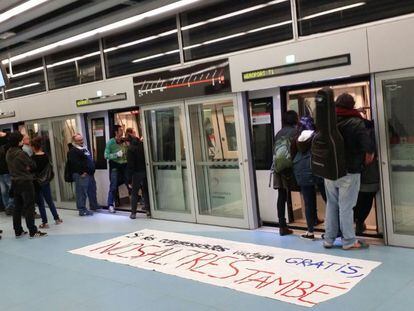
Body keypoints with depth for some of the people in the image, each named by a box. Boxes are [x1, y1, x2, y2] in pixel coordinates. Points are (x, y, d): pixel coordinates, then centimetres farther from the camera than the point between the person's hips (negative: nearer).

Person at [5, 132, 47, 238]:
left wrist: (24, 168, 4)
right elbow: (32, 165, -13)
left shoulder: (8, 153, 6)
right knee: (29, 207, -2)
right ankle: (33, 231, 1)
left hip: (15, 182, 8)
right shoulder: (21, 153, -18)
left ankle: (18, 231, 18)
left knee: (17, 207, 12)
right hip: (25, 182, -8)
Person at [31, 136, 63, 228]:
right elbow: (50, 168, 5)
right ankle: (57, 218, 21)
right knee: (49, 201, 17)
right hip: (46, 182, 5)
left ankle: (44, 222, 7)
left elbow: (31, 170, -14)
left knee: (40, 203, 4)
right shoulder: (46, 156, -2)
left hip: (36, 183, -5)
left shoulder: (33, 158, -17)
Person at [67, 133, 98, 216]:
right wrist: (82, 172, -22)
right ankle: (82, 210, 0)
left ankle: (94, 206, 33)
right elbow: (75, 163, -22)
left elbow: (90, 159, 26)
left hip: (90, 174, 10)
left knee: (92, 190, 19)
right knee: (82, 192, -5)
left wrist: (92, 168, 19)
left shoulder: (84, 148, 19)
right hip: (81, 175, -10)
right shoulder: (72, 151, -12)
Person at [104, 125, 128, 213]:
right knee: (113, 187, -2)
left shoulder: (124, 141, 3)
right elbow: (106, 156, -10)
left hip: (124, 165, 4)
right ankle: (111, 205, 7)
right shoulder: (110, 142, -6)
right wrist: (117, 154, -19)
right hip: (115, 166, -3)